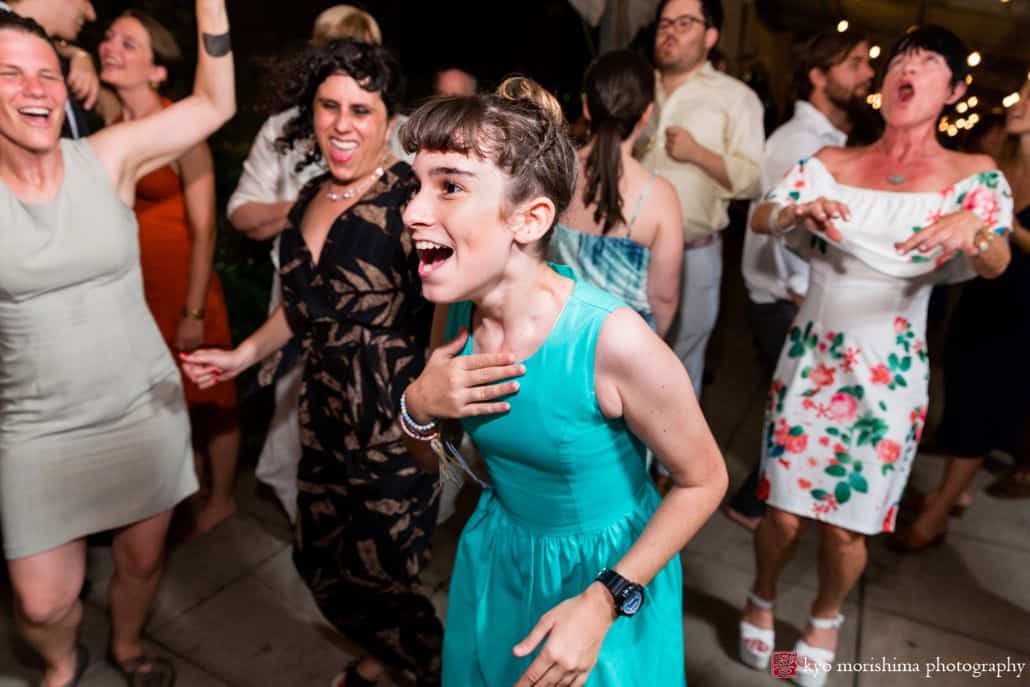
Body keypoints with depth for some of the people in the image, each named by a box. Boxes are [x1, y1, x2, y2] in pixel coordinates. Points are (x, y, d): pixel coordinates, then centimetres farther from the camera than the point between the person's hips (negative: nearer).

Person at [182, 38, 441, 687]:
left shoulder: (411, 197, -15)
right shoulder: (311, 198, 9)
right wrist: (243, 355, 13)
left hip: (398, 427, -7)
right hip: (325, 419, 8)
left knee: (375, 585, 3)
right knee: (321, 561, 20)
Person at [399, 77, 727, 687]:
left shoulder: (613, 340, -32)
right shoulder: (456, 310, -14)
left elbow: (704, 481, -16)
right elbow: (431, 460, 0)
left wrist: (602, 602, -21)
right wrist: (418, 408, -22)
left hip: (606, 569, -4)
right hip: (497, 560, 5)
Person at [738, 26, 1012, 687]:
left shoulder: (973, 174, 0)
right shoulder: (832, 162, 4)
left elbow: (996, 262, -15)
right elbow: (759, 216, -7)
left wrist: (974, 228, -38)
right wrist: (799, 212, -29)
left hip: (889, 375, 0)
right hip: (809, 359, 1)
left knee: (847, 527, 6)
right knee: (785, 513, 3)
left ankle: (826, 618, 38)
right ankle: (762, 600, 35)